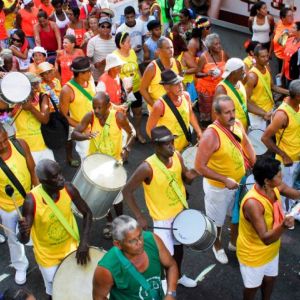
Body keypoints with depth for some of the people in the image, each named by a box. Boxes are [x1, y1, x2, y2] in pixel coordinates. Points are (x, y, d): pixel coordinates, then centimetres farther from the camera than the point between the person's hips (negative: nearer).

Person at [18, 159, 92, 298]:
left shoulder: (68, 189, -23)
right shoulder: (32, 201, -32)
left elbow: (87, 213, -8)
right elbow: (24, 240, -29)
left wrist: (84, 242, -18)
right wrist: (23, 232, -52)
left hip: (71, 247, 3)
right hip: (48, 256, -2)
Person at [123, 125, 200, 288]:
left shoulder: (177, 156, -12)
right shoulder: (147, 167, -30)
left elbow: (185, 178, 5)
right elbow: (127, 191, -21)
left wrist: (190, 176, -20)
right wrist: (139, 217, -20)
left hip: (180, 211, 6)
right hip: (163, 218, -6)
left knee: (178, 245, 25)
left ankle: (178, 275, 51)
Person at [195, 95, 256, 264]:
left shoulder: (237, 124, -11)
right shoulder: (211, 135, -33)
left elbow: (246, 144, 9)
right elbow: (200, 166, -29)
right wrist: (225, 180, -29)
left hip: (239, 181, 6)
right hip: (218, 187, -6)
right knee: (217, 221, 18)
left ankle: (234, 242, 52)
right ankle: (217, 246, 47)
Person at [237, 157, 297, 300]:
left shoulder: (276, 187, -17)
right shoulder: (253, 203, -40)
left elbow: (295, 194, 2)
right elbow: (266, 238, -39)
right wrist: (283, 226, -56)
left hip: (271, 249, 7)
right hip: (253, 254, -7)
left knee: (270, 278, 30)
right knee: (253, 286, 20)